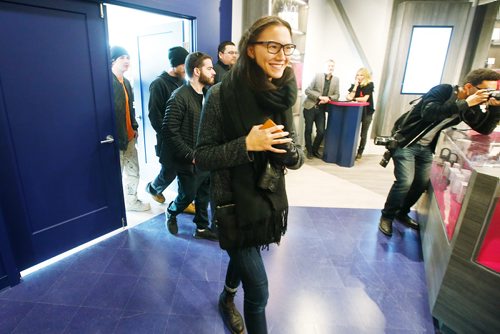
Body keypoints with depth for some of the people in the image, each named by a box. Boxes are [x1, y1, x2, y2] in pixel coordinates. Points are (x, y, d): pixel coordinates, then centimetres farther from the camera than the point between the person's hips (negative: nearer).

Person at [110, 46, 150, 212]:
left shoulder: (126, 82, 13)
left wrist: (134, 127, 12)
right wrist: (117, 137, -20)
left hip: (129, 136, 9)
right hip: (116, 138, -9)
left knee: (133, 171, 17)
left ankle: (131, 200, 33)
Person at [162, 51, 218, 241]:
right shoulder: (179, 97, -16)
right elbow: (169, 131, -19)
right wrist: (191, 155, -19)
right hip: (190, 160, -6)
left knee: (204, 195, 14)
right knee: (188, 196, 10)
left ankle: (202, 228, 32)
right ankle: (171, 212, 41)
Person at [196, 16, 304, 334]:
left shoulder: (284, 95, -2)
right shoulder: (222, 95, -17)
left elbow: (296, 156, 1)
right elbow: (203, 156, -14)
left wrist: (290, 151, -21)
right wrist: (247, 144, -27)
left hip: (271, 200, 6)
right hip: (235, 203, -5)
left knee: (245, 256, 29)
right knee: (258, 290, 1)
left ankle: (227, 300, 60)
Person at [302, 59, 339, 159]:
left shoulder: (336, 80, 6)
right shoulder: (317, 75, -4)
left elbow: (336, 95, 5)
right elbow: (307, 90, -10)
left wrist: (328, 98, -16)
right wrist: (320, 97, -20)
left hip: (321, 109, 3)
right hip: (310, 107, -3)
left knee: (321, 132, 0)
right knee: (308, 130, 4)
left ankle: (315, 150, 21)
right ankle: (309, 151, 21)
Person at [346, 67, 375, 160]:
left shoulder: (369, 85, -8)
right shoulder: (354, 85, 1)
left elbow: (365, 99, -18)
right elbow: (349, 97, -14)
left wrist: (354, 99, -9)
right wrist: (356, 86, -16)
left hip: (367, 112, -2)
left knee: (363, 134, 4)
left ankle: (360, 152, 15)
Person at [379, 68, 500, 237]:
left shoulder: (469, 106, 5)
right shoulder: (443, 90, -16)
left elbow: (485, 129, 6)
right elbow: (428, 112, -34)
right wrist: (465, 103, -31)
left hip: (426, 147, 8)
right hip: (405, 142, -8)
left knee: (422, 184, 7)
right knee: (405, 182, -16)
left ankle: (402, 213, 28)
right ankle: (387, 216, 3)